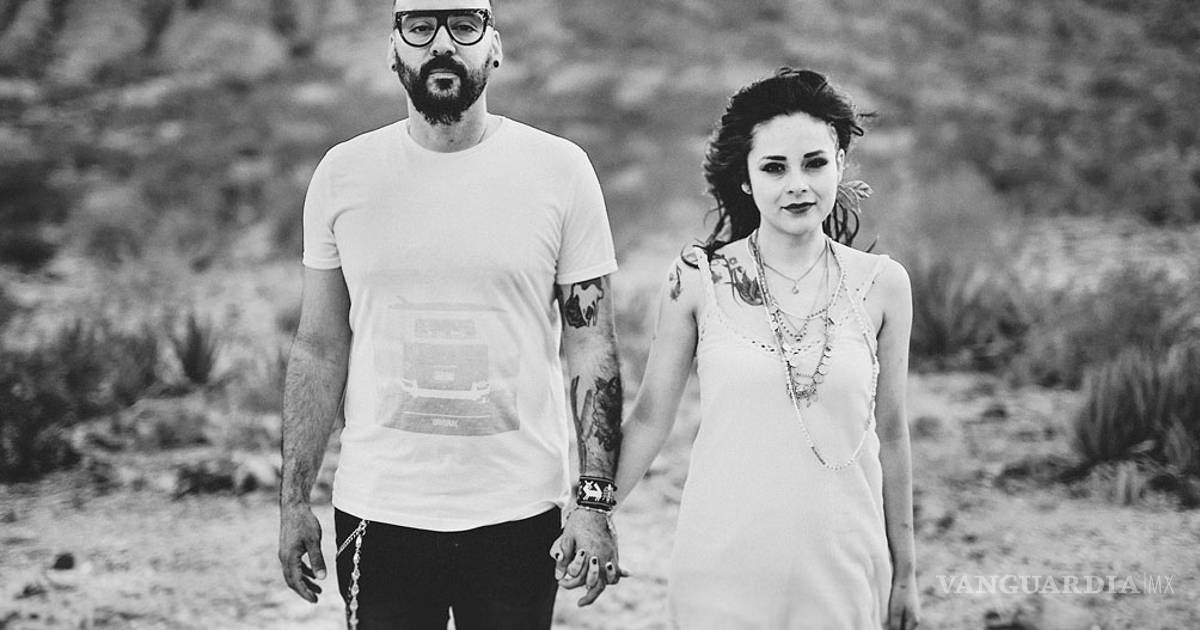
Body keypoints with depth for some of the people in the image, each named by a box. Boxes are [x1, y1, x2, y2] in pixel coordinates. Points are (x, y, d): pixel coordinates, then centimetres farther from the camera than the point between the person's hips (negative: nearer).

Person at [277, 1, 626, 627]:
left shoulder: (560, 170, -2)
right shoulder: (343, 172, 2)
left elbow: (591, 347, -1)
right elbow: (319, 350, 6)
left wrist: (596, 502, -8)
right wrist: (293, 500, 2)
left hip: (519, 514, -1)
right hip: (377, 516, 1)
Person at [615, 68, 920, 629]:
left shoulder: (881, 286, 1)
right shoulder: (698, 280, -4)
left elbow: (889, 434, 8)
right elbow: (650, 415, 5)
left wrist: (904, 571, 12)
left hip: (843, 572, 1)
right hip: (722, 573, -1)